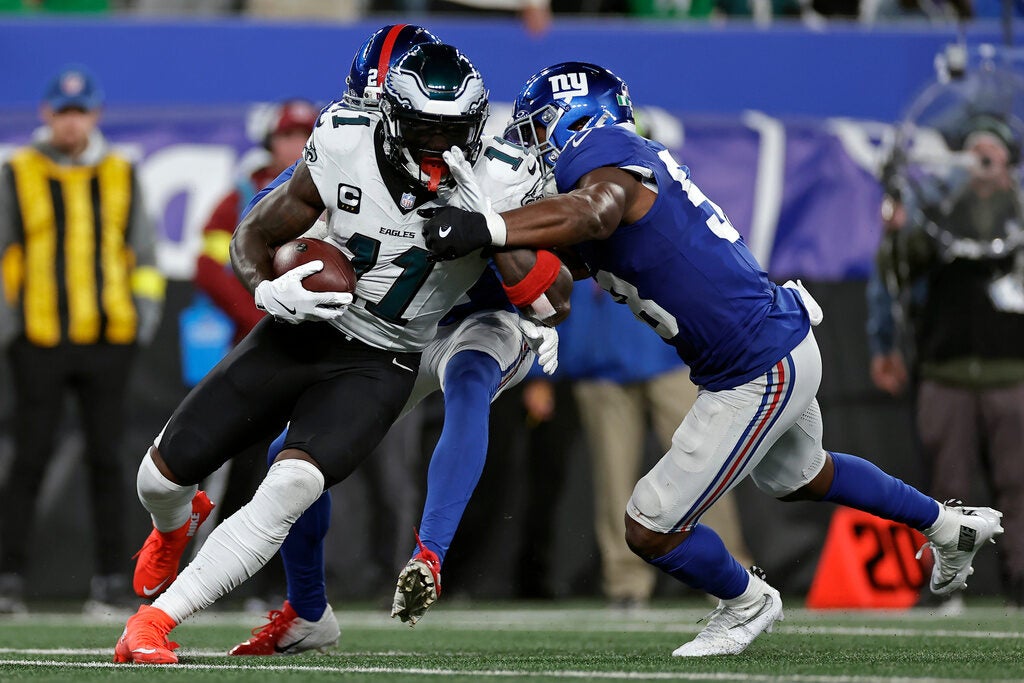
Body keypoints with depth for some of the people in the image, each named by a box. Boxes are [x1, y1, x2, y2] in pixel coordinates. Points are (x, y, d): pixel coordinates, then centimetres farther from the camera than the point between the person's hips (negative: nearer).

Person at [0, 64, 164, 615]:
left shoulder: (121, 175, 11)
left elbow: (143, 254, 15)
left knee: (105, 459, 3)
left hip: (109, 341, 2)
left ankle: (111, 579, 7)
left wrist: (144, 317, 4)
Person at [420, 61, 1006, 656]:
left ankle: (747, 603, 25)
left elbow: (589, 213, -44)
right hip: (790, 346, 11)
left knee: (651, 531, -1)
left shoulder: (605, 158, -19)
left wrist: (486, 228, -57)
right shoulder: (635, 163, 11)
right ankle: (950, 525, 56)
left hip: (759, 375, -11)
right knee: (800, 476, 38)